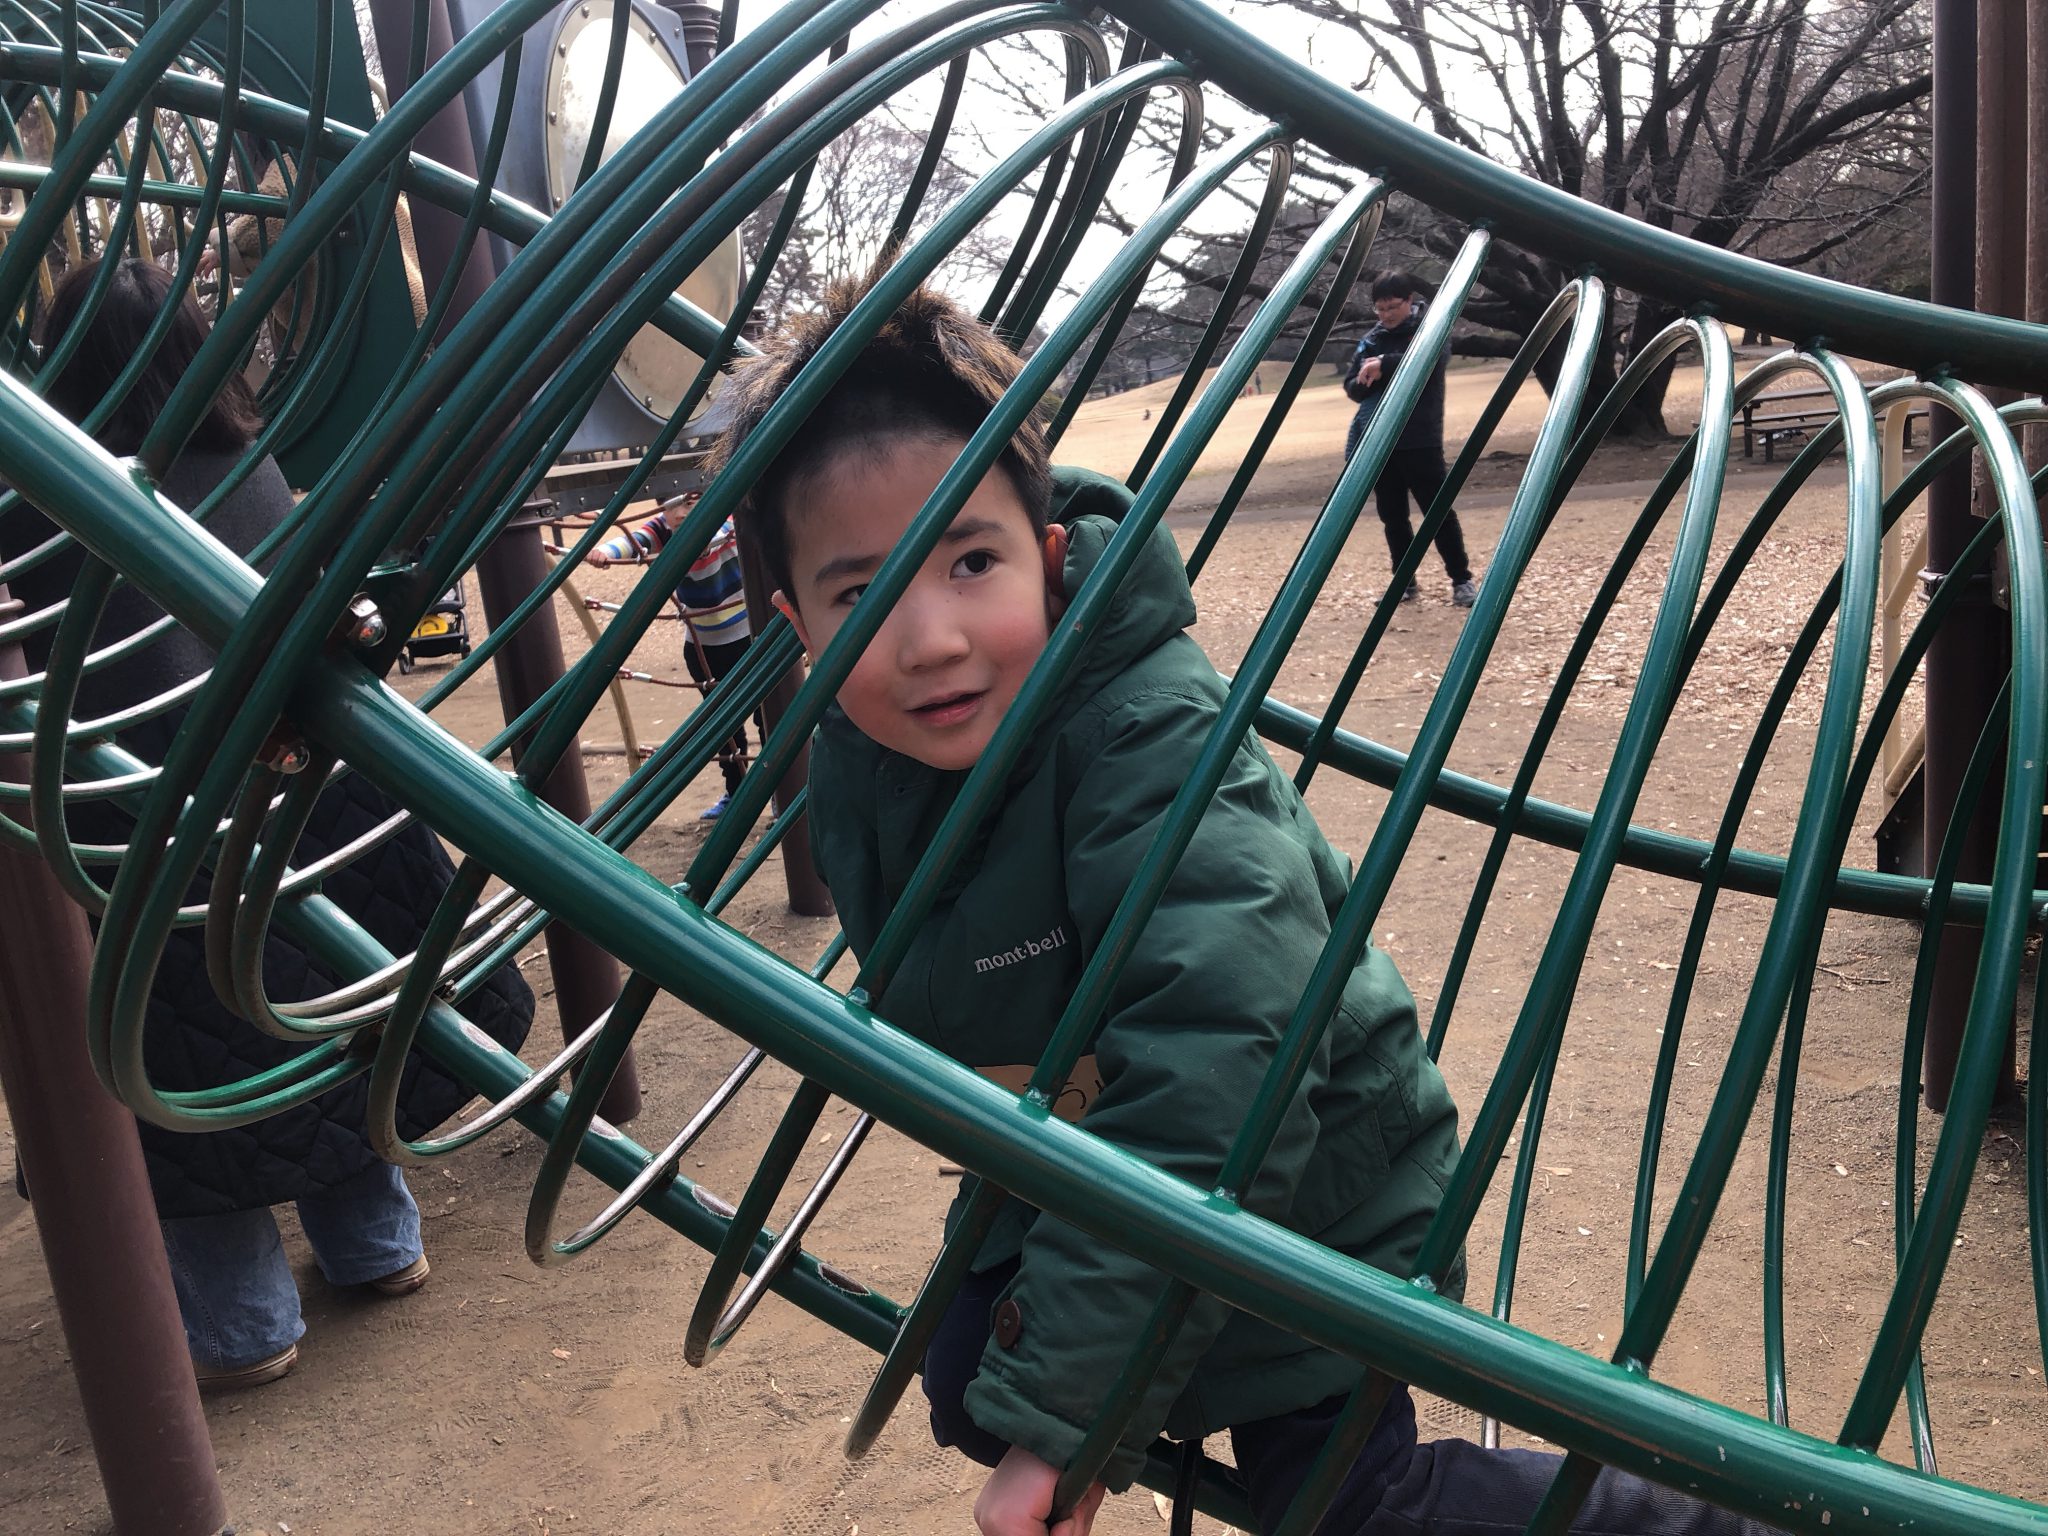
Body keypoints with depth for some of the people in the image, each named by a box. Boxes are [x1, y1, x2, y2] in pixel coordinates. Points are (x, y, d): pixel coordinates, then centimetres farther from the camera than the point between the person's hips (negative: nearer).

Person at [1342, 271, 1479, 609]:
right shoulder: (1369, 340, 9)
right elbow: (1352, 388, 10)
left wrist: (1385, 364, -27)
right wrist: (1365, 379, -12)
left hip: (1420, 441, -4)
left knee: (1439, 512, -3)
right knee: (1392, 516, 9)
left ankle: (1462, 580, 5)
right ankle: (1405, 582, 18)